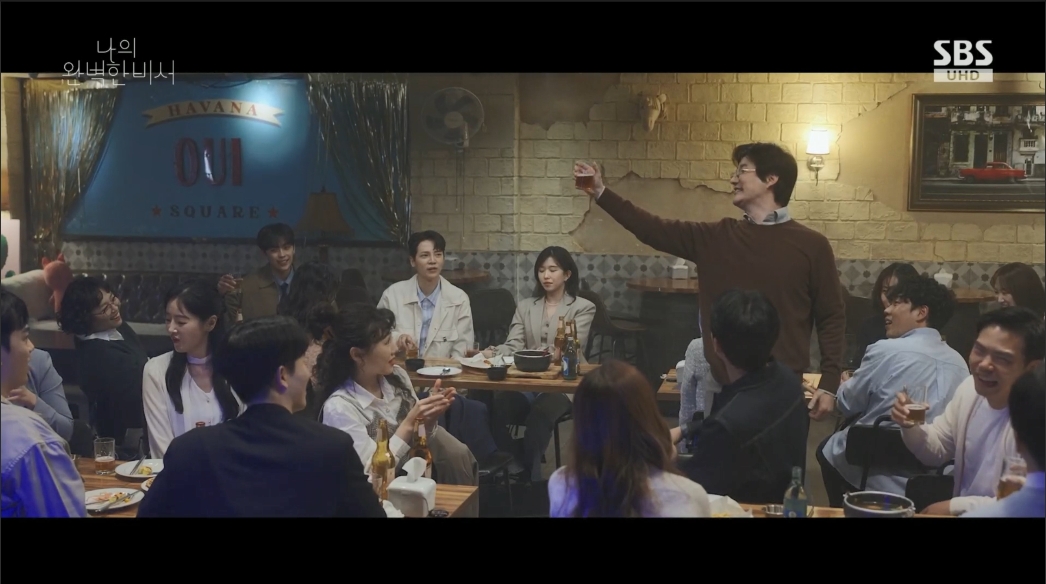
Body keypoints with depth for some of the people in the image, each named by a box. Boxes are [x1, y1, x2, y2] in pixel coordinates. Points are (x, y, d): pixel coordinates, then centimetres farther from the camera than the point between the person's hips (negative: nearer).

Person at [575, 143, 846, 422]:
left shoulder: (811, 245, -3)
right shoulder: (717, 237, 7)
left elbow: (832, 317, 0)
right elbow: (655, 230, 6)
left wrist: (829, 383, -7)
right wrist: (601, 192, 2)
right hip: (721, 388, 3)